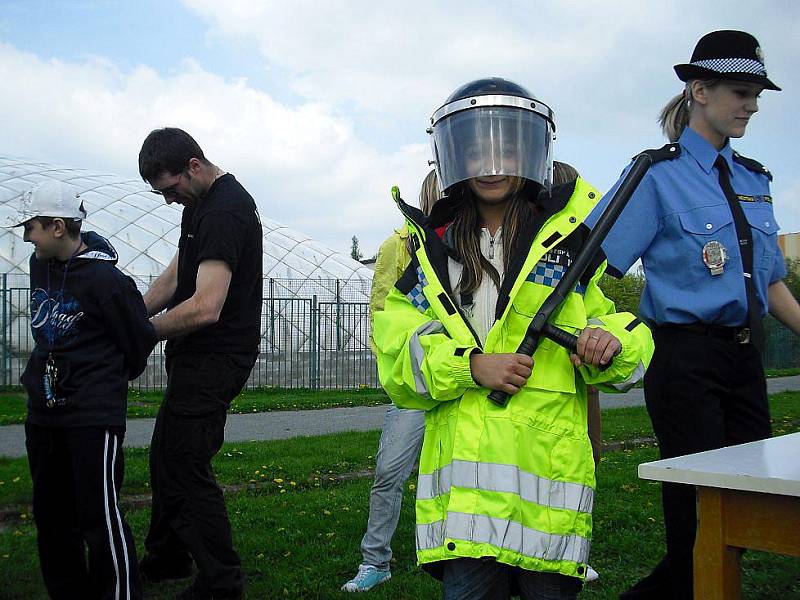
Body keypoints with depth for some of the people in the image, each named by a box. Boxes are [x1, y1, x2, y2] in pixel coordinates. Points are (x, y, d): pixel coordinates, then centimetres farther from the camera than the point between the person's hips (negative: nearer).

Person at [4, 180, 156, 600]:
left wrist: (112, 378, 9)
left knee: (100, 517, -6)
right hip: (43, 412, 8)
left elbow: (140, 341, -7)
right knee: (51, 516, 15)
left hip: (94, 417, -8)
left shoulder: (105, 279, -17)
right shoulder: (40, 265, 6)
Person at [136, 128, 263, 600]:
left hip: (215, 361, -11)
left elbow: (204, 308, -29)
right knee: (167, 457, 19)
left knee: (185, 466, -5)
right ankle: (166, 560, 37)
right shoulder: (201, 202, 13)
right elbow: (177, 274, 16)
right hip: (198, 357, 11)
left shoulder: (226, 211, -21)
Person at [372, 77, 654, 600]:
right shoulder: (432, 250, 12)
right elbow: (397, 352, 4)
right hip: (462, 465, 1)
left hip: (550, 458, 0)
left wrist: (610, 343, -10)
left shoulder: (570, 242, 9)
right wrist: (470, 366, -12)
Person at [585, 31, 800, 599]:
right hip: (685, 357, -7)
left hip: (745, 357, 7)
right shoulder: (658, 174, -6)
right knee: (699, 514, -3)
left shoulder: (754, 179, 13)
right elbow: (593, 265, -13)